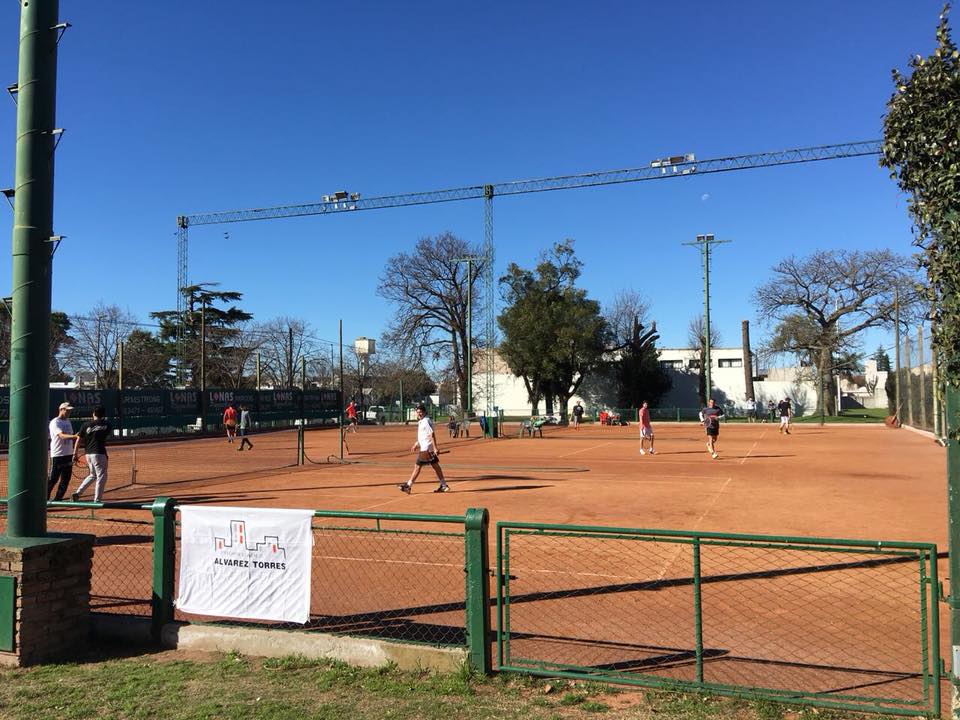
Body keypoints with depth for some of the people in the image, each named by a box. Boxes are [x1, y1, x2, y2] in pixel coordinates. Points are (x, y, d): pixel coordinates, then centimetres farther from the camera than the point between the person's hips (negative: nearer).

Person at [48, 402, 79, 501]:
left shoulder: (68, 422, 14)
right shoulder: (55, 422, -12)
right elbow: (62, 436, -27)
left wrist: (74, 454, 14)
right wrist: (75, 436, -44)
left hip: (68, 455, 8)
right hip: (57, 455, -8)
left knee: (65, 479, 9)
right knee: (53, 479, -2)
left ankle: (58, 499, 18)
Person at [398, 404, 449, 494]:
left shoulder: (426, 421, -15)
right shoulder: (421, 422, 15)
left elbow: (432, 434, -21)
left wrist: (435, 447, -25)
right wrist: (416, 444, 24)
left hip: (426, 449, -10)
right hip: (426, 448, 10)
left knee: (418, 466, -5)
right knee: (435, 466, 10)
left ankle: (408, 486, 0)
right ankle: (444, 485, 14)